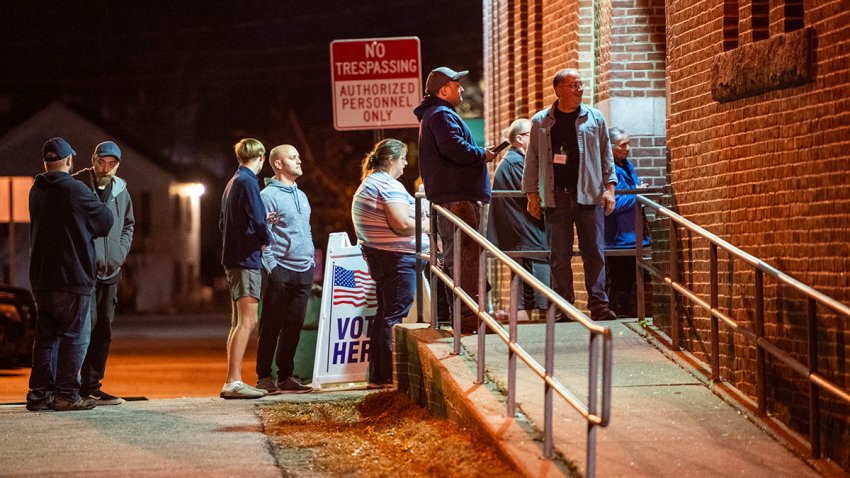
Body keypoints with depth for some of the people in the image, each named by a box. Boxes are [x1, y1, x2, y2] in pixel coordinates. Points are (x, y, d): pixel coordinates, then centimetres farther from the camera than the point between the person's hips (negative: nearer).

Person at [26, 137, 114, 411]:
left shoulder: (36, 191, 9)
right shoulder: (76, 190, -12)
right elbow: (105, 221, -2)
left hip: (40, 277, 7)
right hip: (73, 276, -7)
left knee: (46, 335, 12)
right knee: (75, 335, 0)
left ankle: (39, 392, 11)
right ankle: (66, 393, -2)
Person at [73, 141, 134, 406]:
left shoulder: (120, 190, 11)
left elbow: (128, 224, 25)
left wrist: (121, 252, 10)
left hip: (110, 272, 6)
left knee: (104, 329, 8)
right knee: (87, 324, -13)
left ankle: (92, 386, 16)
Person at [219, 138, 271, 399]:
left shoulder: (232, 182, 18)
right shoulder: (247, 182, -12)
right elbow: (257, 220, -20)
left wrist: (261, 221, 23)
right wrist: (266, 238, 0)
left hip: (234, 259, 10)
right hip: (247, 259, -10)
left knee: (239, 322, 12)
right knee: (247, 321, -13)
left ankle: (233, 381, 14)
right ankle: (233, 382, -18)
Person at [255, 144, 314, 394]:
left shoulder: (301, 196, 19)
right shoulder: (268, 195, -6)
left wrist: (311, 259, 17)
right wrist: (271, 266, -15)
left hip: (304, 271, 7)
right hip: (281, 270, -7)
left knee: (293, 326, 8)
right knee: (272, 326, -3)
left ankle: (286, 376, 13)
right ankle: (264, 377, 1)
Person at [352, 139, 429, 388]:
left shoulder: (368, 184, 19)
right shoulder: (389, 186, -15)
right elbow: (402, 224, -24)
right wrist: (427, 225, -8)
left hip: (376, 255, 10)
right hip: (397, 257, -10)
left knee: (384, 314, 14)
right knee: (395, 317, -8)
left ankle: (377, 376, 16)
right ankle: (391, 376, -7)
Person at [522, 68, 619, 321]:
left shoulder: (595, 118, 8)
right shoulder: (541, 121, 7)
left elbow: (606, 156, 12)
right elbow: (532, 160, 10)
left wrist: (609, 187, 3)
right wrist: (532, 194, 5)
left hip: (589, 196, 0)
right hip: (556, 198, 0)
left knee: (595, 252, -4)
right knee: (560, 256, 2)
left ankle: (598, 304, -1)